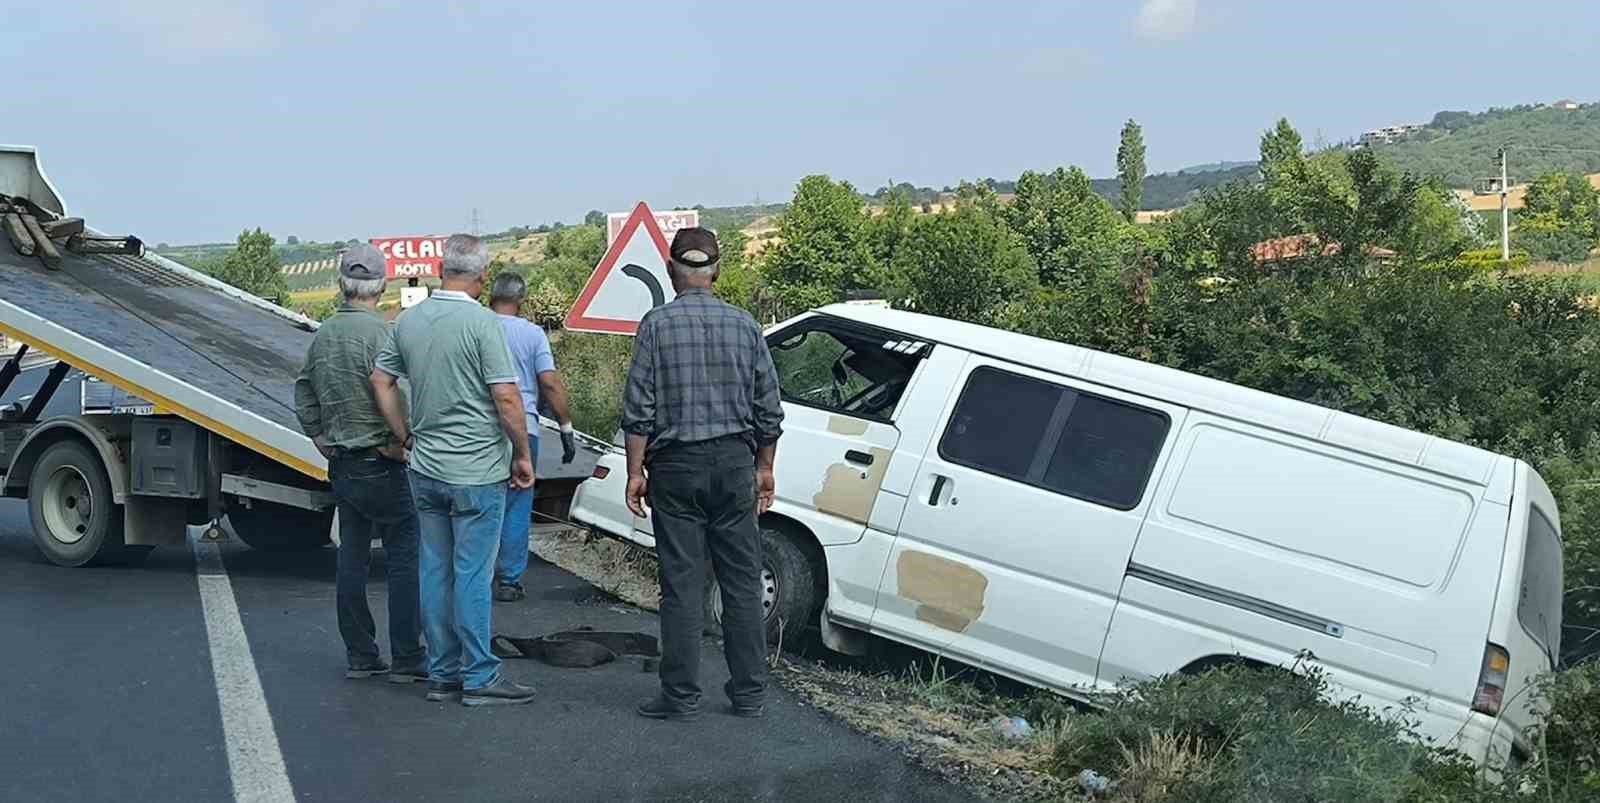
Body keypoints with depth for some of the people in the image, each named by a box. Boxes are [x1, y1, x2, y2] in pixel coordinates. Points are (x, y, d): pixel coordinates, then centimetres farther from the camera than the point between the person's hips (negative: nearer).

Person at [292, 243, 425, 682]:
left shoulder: (322, 335, 9)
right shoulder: (377, 332, -16)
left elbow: (304, 397, 18)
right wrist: (398, 445, -10)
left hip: (342, 465, 8)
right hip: (381, 466, -8)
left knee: (352, 560, 11)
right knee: (405, 559, -1)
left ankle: (360, 656, 17)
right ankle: (407, 659, 1)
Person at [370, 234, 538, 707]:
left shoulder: (409, 321, 6)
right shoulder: (482, 323, -14)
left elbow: (380, 381, 15)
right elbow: (506, 396, -16)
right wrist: (522, 455, -5)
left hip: (425, 468, 6)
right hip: (477, 471, -6)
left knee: (435, 571, 11)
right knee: (473, 573, -2)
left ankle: (442, 674, 18)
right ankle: (479, 678, 5)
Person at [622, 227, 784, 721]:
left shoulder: (657, 325, -5)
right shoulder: (744, 325, 4)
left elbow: (639, 408, -7)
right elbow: (769, 408, 7)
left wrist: (635, 472, -1)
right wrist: (764, 468, 16)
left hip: (676, 465, -2)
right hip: (734, 462, 3)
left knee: (681, 584, 1)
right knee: (742, 582, 8)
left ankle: (682, 695, 6)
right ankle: (750, 693, 13)